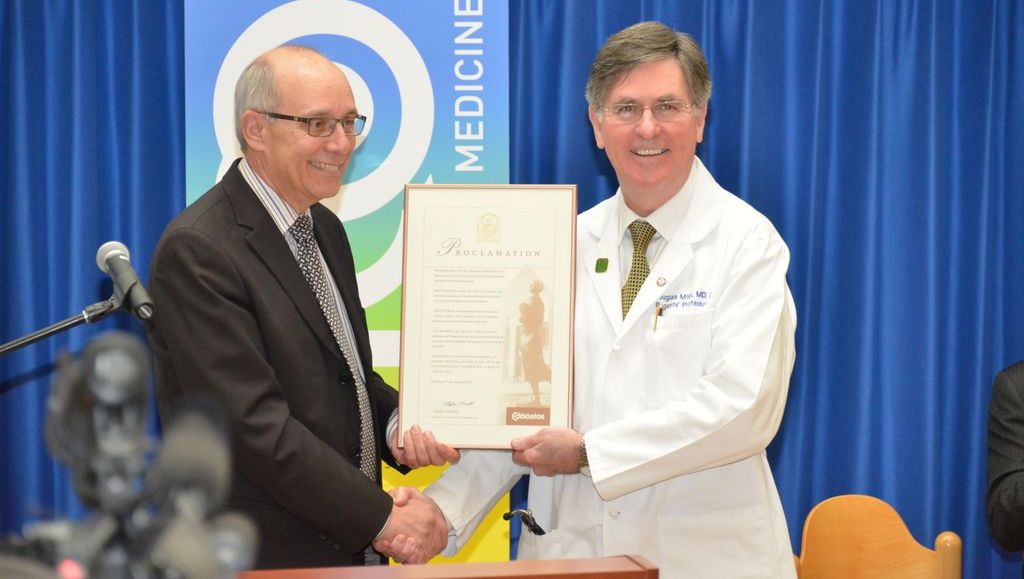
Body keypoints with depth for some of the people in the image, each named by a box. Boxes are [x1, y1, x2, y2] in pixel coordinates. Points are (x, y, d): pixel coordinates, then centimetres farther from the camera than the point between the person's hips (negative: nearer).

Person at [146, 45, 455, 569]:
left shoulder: (325, 229, 9)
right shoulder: (198, 250, -18)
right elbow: (253, 424, -23)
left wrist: (397, 425, -6)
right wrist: (382, 516, -19)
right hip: (264, 558, -8)